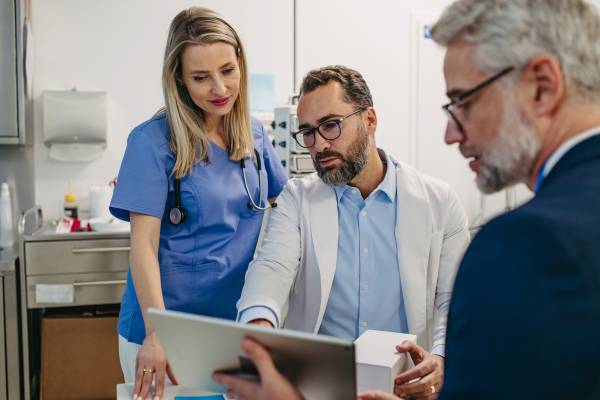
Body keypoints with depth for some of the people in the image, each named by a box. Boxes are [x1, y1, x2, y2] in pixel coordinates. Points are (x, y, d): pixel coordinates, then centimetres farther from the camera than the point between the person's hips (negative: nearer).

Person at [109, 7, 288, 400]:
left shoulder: (254, 134, 4)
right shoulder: (154, 141, -11)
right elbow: (144, 243, -15)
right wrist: (156, 332, -24)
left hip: (235, 323, 5)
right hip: (167, 328, -4)